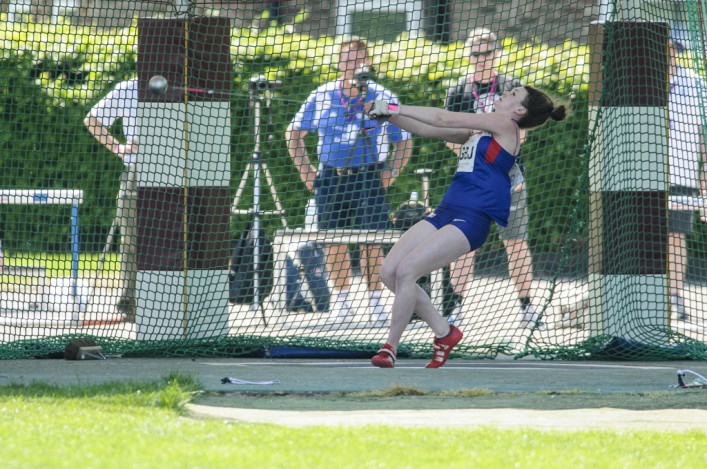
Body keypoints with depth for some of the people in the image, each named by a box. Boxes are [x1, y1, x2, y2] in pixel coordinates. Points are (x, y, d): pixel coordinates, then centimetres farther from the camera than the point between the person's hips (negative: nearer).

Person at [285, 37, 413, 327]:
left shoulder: (383, 98, 1)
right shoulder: (321, 96, 6)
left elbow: (403, 141, 10)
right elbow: (294, 133, 17)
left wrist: (391, 172, -2)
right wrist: (304, 170, 8)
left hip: (368, 177, -2)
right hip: (330, 177, 2)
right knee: (333, 241, 1)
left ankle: (376, 303, -1)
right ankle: (342, 303, 10)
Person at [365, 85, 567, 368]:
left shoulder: (505, 125, -4)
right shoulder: (478, 131, 22)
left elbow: (445, 119, -6)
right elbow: (428, 130, 22)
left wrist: (395, 108, -3)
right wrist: (387, 115, 8)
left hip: (471, 219, -9)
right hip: (445, 213, 9)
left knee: (406, 270, -20)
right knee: (389, 272, -1)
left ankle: (390, 348, -11)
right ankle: (443, 331, 11)